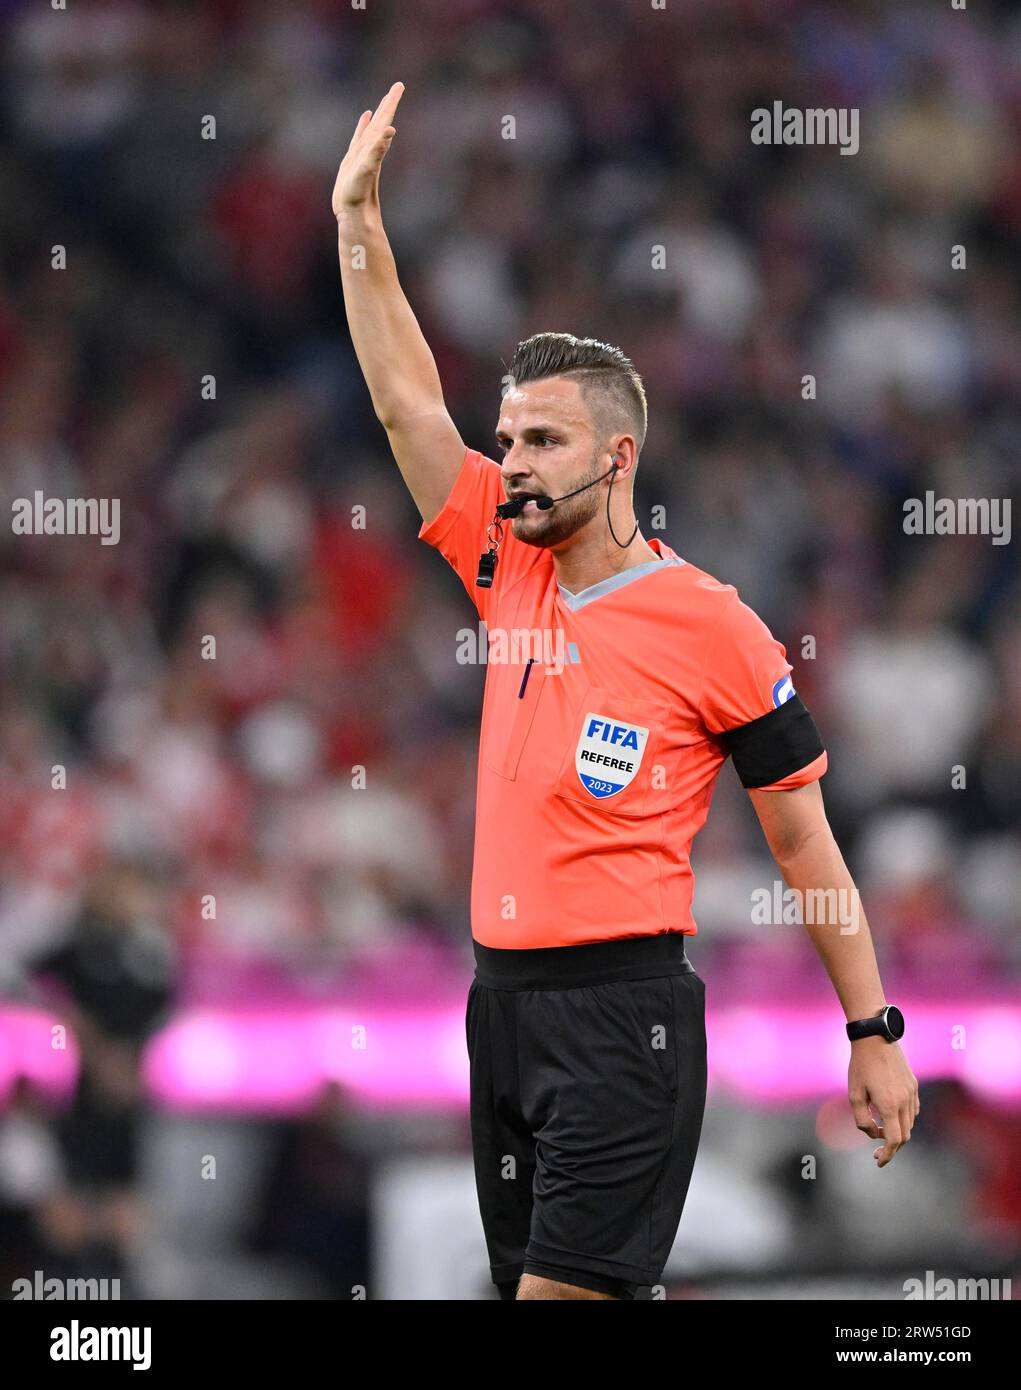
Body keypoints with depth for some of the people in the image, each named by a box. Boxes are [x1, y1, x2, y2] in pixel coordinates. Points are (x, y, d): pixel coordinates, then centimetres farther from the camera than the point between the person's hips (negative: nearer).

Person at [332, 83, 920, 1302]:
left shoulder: (711, 625, -5)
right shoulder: (510, 578, 11)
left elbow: (803, 842, 0)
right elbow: (408, 401, 13)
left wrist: (874, 1034, -1)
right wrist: (358, 218, 8)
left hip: (622, 1012, -7)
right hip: (501, 1003, 7)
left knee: (560, 1289, -14)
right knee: (523, 1281, 9)